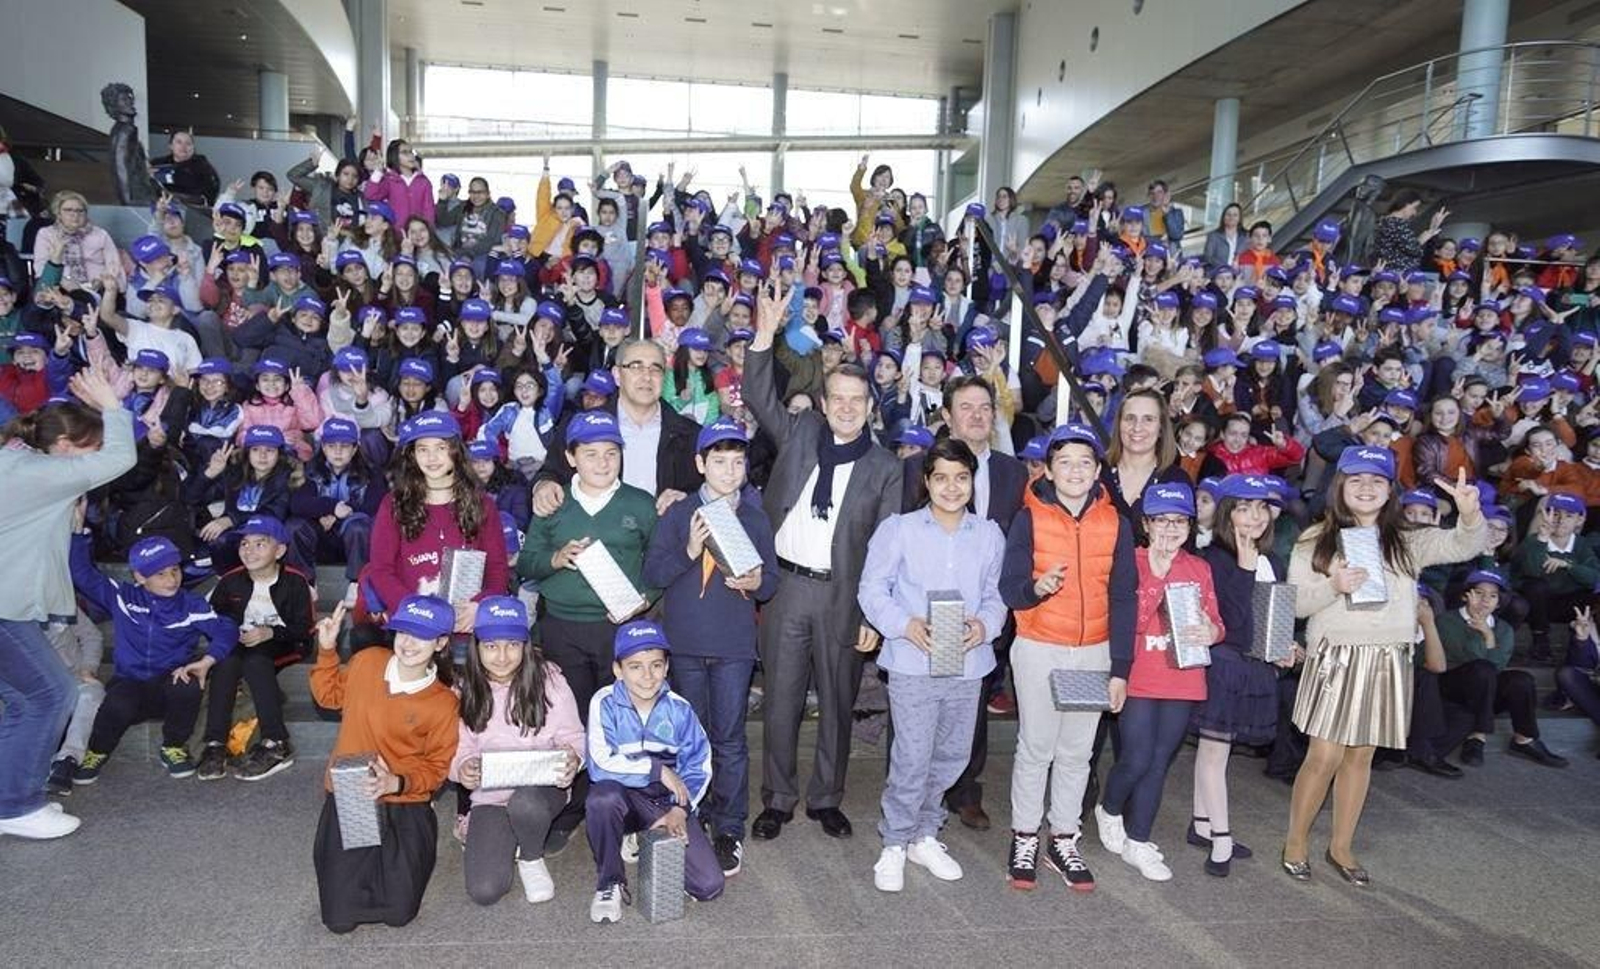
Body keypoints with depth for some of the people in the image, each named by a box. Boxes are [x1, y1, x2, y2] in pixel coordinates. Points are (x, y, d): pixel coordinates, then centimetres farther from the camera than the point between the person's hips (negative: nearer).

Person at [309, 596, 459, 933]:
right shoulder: (366, 661, -6)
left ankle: (399, 858, 29)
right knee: (339, 917, -2)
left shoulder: (443, 704, -13)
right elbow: (330, 695, 15)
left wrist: (396, 783, -22)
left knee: (398, 913, -1)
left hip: (404, 808, -2)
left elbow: (436, 767, -5)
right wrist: (327, 650, 3)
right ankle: (361, 863, 29)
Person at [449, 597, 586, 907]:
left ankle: (532, 859, -2)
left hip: (543, 786, -1)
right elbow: (460, 749, 3)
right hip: (490, 796, 2)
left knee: (525, 804, -40)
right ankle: (506, 839, 19)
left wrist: (573, 757, -26)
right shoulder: (466, 690, -3)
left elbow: (572, 736, -2)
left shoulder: (549, 681, -8)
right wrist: (461, 767, -21)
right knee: (484, 890, -17)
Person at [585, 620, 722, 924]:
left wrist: (681, 810, -17)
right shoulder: (605, 704, -13)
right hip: (625, 798, -2)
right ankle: (609, 883, -13)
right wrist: (658, 769, -20)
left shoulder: (678, 709, -5)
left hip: (669, 802, 2)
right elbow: (600, 765, -23)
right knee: (603, 797, -40)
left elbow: (698, 765, -2)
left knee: (709, 886, -13)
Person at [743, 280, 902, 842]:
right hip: (787, 586, 1)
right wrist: (766, 334, -19)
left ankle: (826, 799, 30)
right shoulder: (800, 432, 5)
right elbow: (758, 397, -7)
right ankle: (778, 800, 25)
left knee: (838, 703, 12)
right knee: (780, 701, 8)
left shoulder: (885, 466, 0)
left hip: (843, 595, 0)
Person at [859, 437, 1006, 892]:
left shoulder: (989, 535, 9)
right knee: (912, 760, -4)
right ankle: (894, 845, 16)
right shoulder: (898, 529, -2)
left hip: (968, 664, 4)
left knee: (952, 756, 13)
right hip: (913, 663, -4)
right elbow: (873, 590, -2)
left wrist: (984, 624, -10)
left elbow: (997, 594, 10)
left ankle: (923, 836, 33)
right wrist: (907, 625, -17)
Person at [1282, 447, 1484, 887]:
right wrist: (1333, 586, -19)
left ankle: (1341, 846, 27)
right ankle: (1296, 842, 16)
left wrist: (1470, 514, -28)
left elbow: (1463, 546, -8)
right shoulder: (1315, 540, 0)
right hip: (1336, 658, -3)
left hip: (1388, 662, 3)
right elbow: (1293, 602, -2)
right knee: (1324, 756, -3)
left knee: (1360, 755, 12)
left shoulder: (1407, 542, 7)